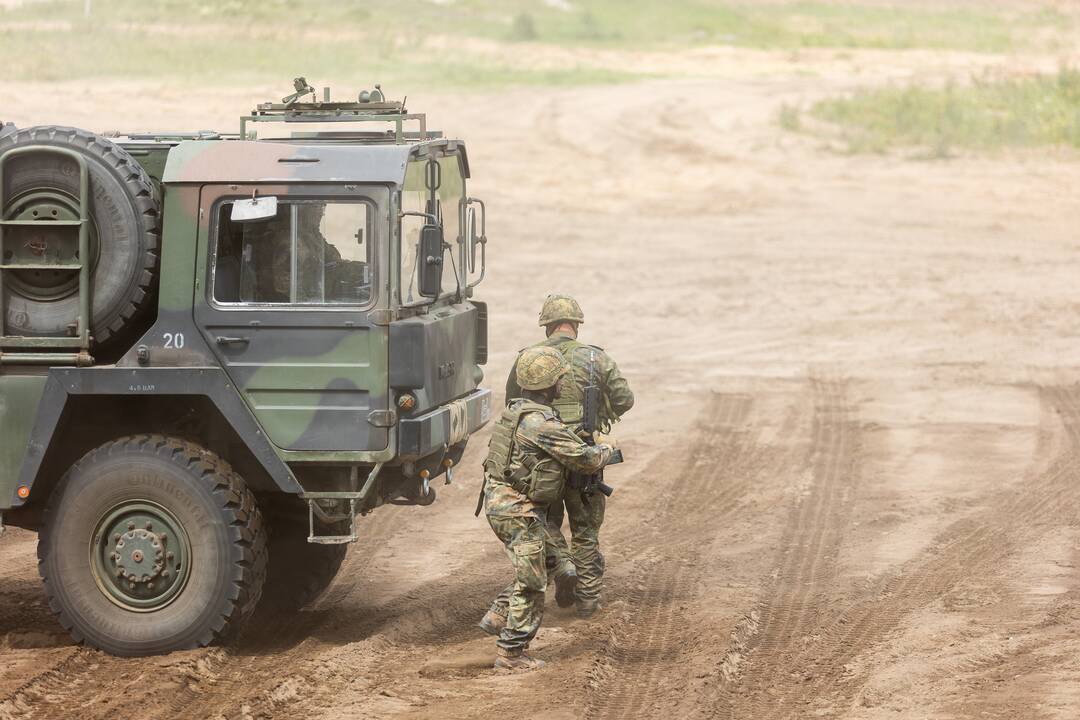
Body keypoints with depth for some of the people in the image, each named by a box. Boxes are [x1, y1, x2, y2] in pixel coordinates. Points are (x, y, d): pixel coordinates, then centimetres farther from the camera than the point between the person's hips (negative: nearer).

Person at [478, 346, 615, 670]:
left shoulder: (515, 412, 9)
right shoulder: (541, 424, -22)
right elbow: (584, 459, -17)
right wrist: (605, 449, 5)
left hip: (499, 501, 9)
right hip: (518, 510, -9)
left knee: (535, 569, 22)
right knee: (531, 582, 0)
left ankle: (498, 616, 18)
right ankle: (511, 651, 4)